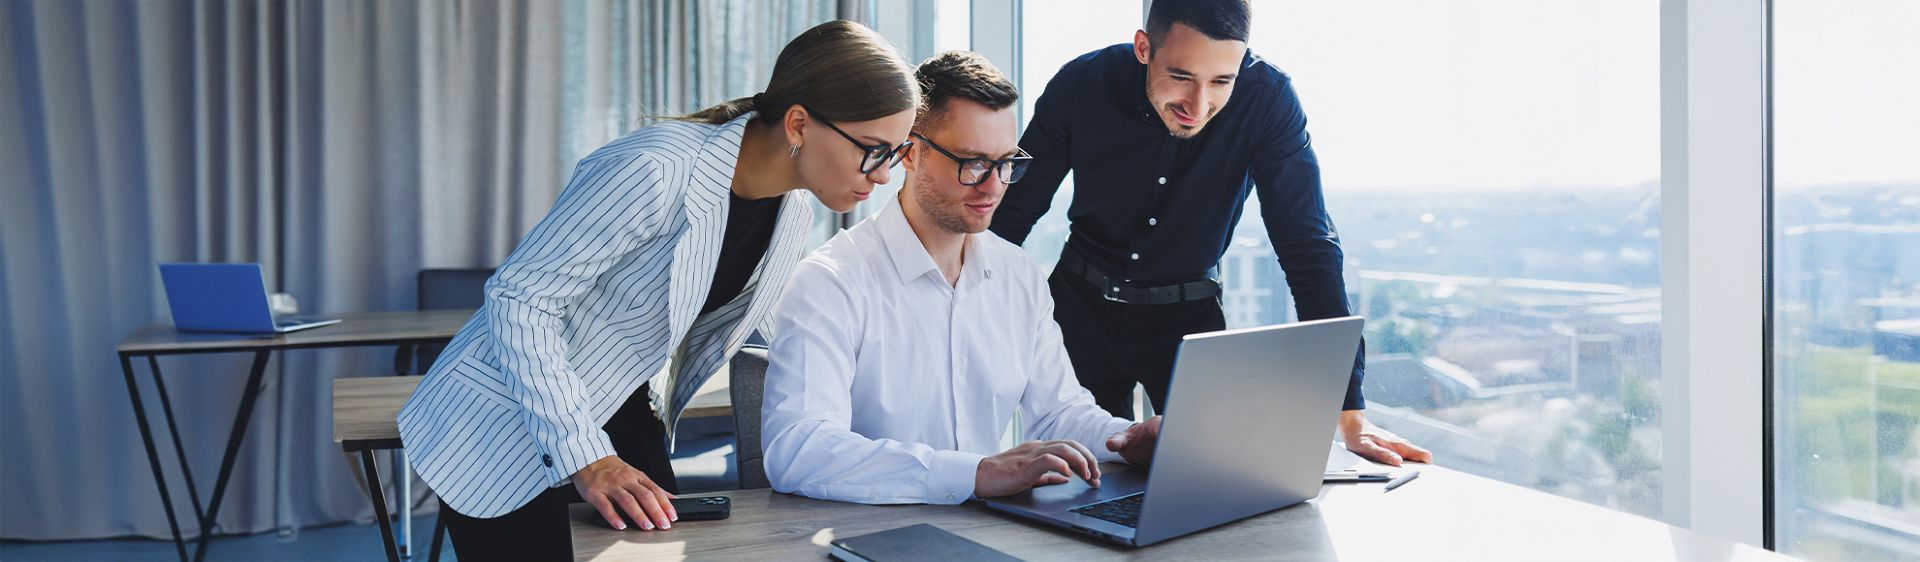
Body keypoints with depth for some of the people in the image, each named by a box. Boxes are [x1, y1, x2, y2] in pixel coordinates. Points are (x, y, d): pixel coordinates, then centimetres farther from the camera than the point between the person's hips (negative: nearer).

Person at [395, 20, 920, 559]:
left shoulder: (792, 217, -3)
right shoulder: (655, 170, -28)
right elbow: (519, 298, -25)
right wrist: (584, 458, -29)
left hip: (625, 423, 7)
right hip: (508, 432, -6)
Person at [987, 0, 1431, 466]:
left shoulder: (1267, 100, -22)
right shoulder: (1082, 86, -20)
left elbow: (1309, 247, -20)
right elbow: (1011, 213, -9)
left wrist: (1351, 414, -25)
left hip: (1189, 317, 0)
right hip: (1082, 305, 1)